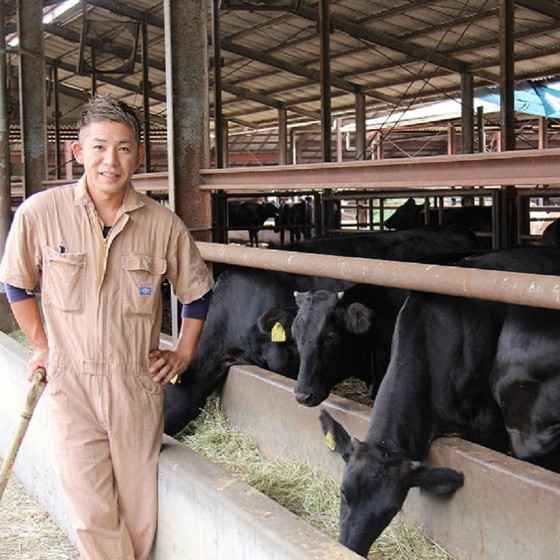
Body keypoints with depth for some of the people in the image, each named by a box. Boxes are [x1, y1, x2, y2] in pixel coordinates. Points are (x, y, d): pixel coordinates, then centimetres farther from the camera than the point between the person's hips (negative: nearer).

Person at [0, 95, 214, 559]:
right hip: (71, 386, -1)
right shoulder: (39, 213, -7)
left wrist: (183, 354, 8)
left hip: (139, 387, 1)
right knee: (92, 515, -2)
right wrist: (40, 344, 8)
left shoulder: (162, 224, -4)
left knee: (140, 515, 10)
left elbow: (197, 291, 12)